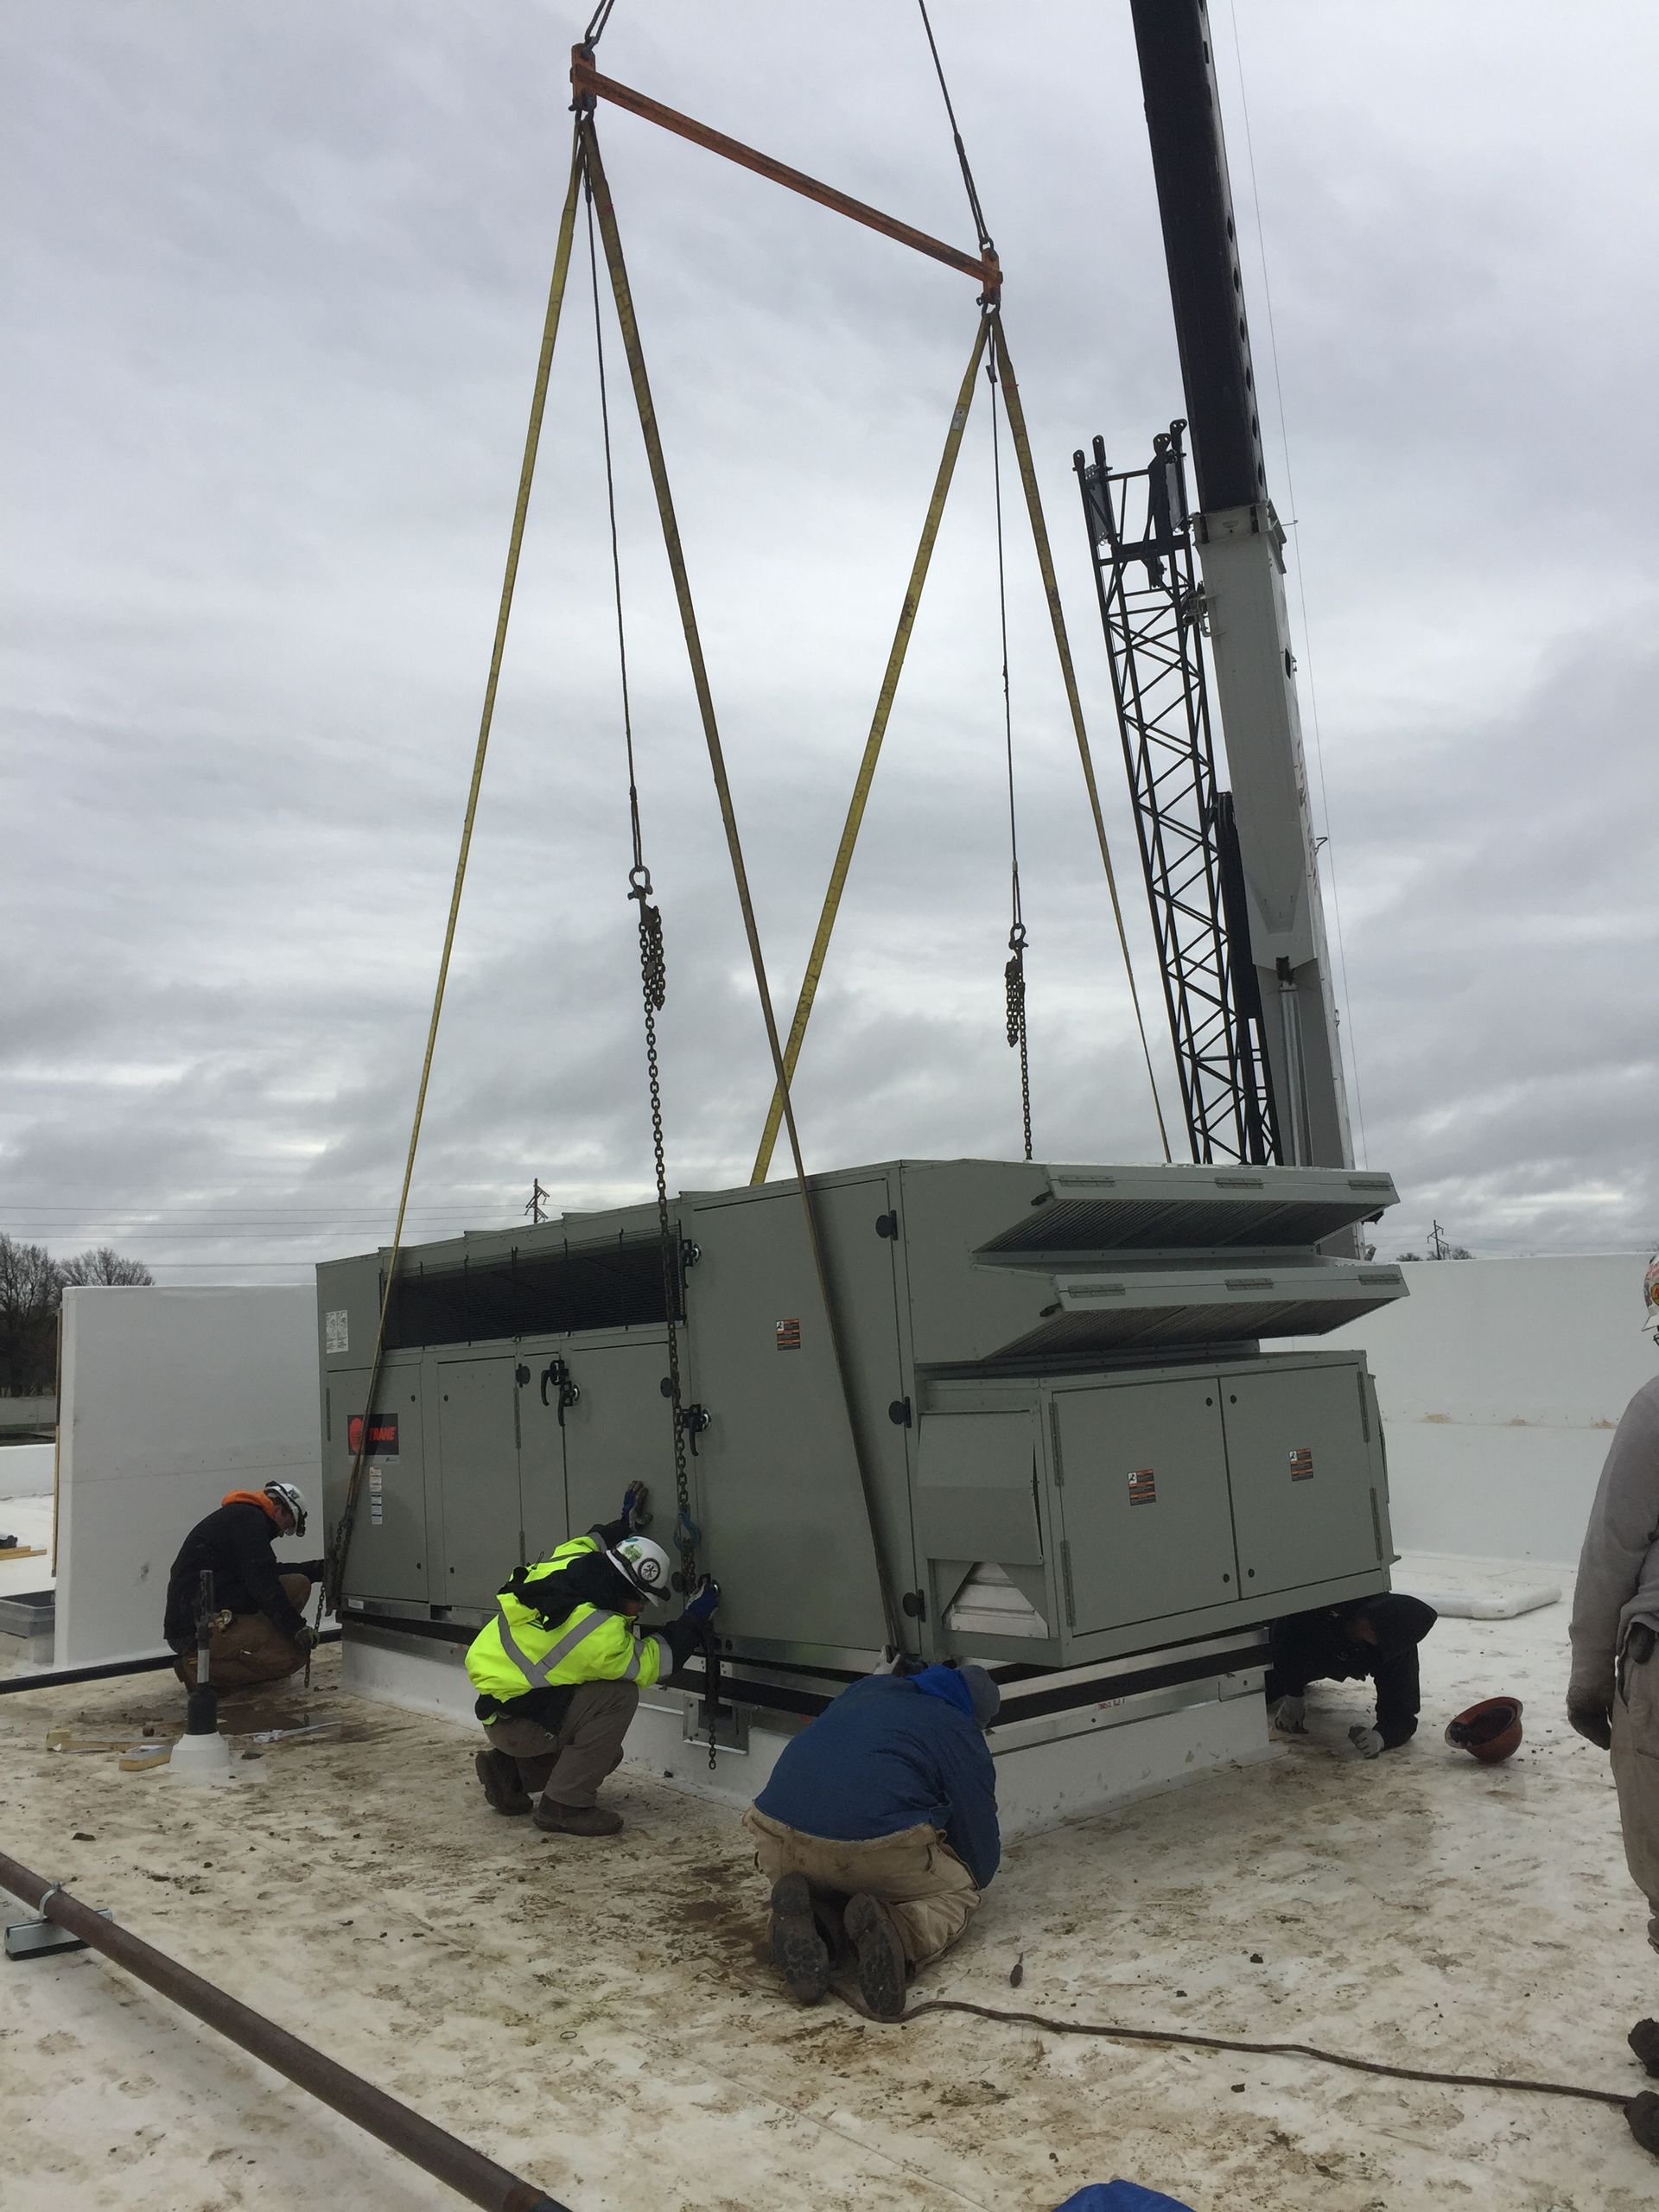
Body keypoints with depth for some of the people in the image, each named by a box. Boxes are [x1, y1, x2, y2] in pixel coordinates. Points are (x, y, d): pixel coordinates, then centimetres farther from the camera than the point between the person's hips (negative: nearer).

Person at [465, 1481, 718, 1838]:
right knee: (619, 1696, -22)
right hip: (516, 1723, -9)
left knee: (605, 1753, 17)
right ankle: (565, 1805, -13)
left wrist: (623, 1525, 23)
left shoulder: (567, 1562, -10)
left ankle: (508, 1770, 22)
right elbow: (651, 1664, -13)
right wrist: (695, 1618, -8)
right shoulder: (601, 1636, -30)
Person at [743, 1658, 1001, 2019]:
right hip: (879, 1849, -4)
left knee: (822, 1889, 35)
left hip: (780, 1840, 4)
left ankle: (804, 1918, -1)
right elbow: (982, 1863, 16)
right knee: (960, 1894, 22)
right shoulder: (963, 1734, 14)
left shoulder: (867, 1688, 28)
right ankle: (901, 1937, -11)